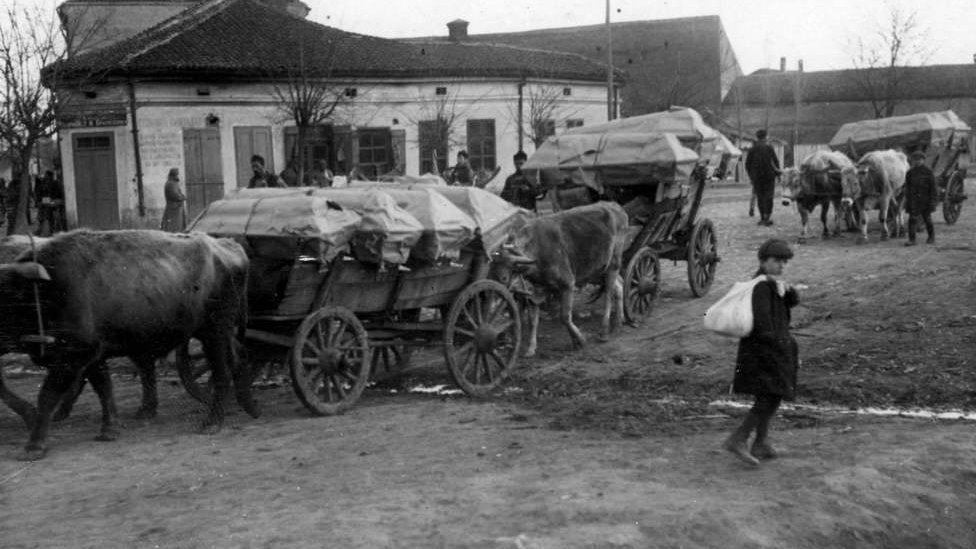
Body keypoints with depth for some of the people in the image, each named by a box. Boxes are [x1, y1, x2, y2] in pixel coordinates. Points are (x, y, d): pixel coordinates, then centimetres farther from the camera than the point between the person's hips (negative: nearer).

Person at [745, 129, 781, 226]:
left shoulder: (752, 149, 0)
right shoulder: (769, 148, -4)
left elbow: (747, 164, 0)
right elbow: (776, 161, -5)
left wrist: (751, 174, 11)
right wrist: (777, 172, 6)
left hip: (756, 176, 1)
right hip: (769, 175, -1)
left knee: (760, 197, 9)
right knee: (768, 197, 2)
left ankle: (762, 217, 9)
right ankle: (768, 217, -6)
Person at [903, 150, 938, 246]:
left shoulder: (928, 171, -4)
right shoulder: (910, 172, 6)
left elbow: (933, 187, -4)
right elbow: (907, 187, 11)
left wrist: (933, 200, -9)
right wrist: (907, 201, 10)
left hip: (925, 200, -2)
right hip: (914, 200, 2)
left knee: (927, 218, 10)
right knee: (912, 219, -8)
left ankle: (931, 238, 29)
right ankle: (911, 240, -8)